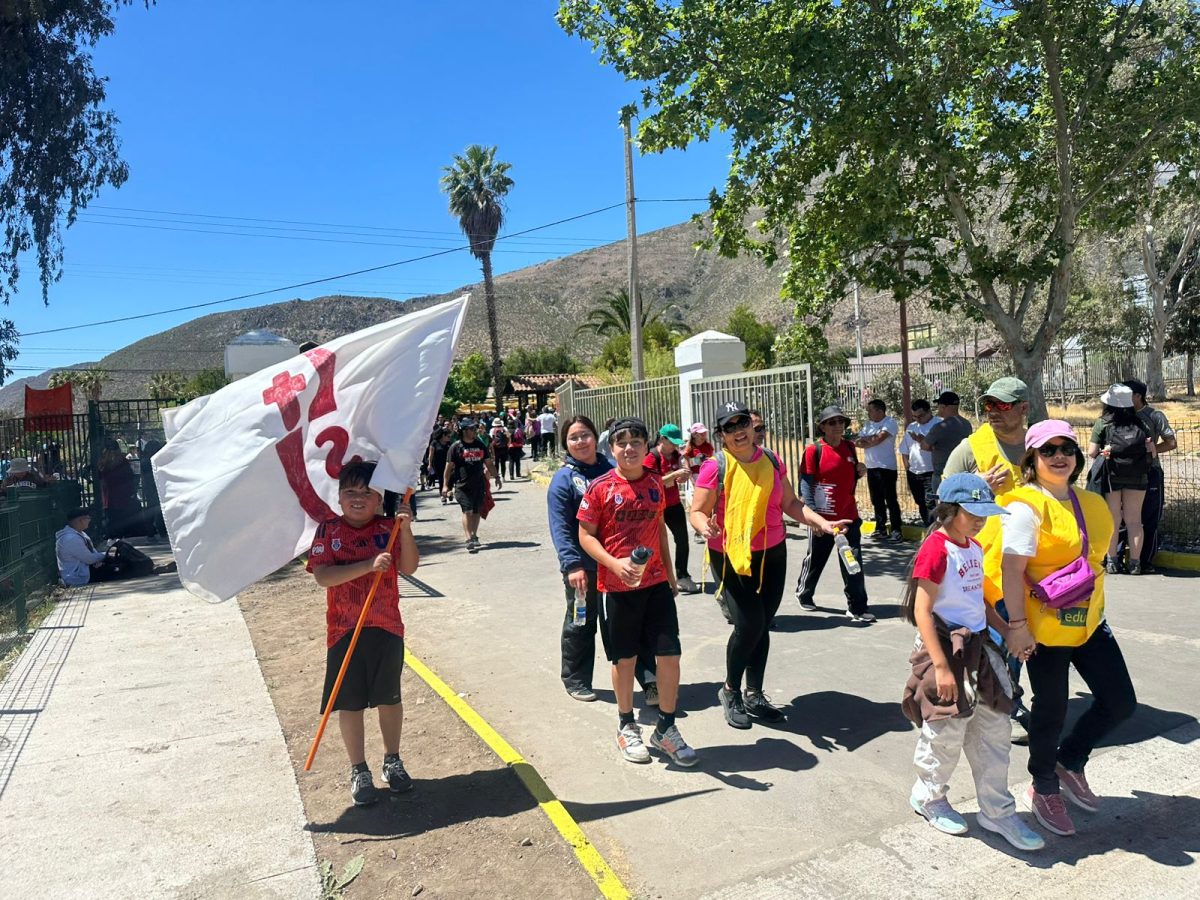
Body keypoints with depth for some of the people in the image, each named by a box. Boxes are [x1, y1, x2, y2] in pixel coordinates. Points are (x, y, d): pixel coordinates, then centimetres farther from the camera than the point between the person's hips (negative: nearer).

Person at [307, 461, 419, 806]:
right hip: (344, 631, -1)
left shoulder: (388, 528, -1)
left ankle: (392, 761, 33)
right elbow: (322, 576, -18)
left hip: (386, 627, 1)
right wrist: (368, 565, -28)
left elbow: (409, 568, -11)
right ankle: (359, 771, 25)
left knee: (389, 697, 13)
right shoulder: (328, 530, -6)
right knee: (349, 702, 8)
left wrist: (405, 530, -24)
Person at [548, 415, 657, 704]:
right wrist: (571, 564, -24)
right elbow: (560, 528, -13)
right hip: (583, 568, -3)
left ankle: (649, 680, 12)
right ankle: (576, 680, 29)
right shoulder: (564, 479, -6)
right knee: (581, 624, 12)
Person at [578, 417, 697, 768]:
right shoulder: (600, 488, -9)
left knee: (670, 654, 2)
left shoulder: (655, 483, 5)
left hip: (657, 582, 3)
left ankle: (666, 729, 21)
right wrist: (615, 564, -22)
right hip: (618, 586, -3)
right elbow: (586, 535, -7)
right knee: (624, 658, 10)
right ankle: (627, 727, 30)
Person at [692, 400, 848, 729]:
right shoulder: (715, 467, -11)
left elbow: (790, 503, 10)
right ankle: (730, 691, 14)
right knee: (749, 624, -11)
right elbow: (697, 512, -11)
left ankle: (754, 695, 27)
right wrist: (704, 525, -33)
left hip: (772, 554, 5)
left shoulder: (771, 460, 4)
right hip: (731, 556, -5)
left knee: (762, 625, 11)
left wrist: (821, 522, -3)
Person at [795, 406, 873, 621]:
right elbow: (805, 485, -13)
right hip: (823, 517, -4)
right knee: (815, 559, 13)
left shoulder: (849, 447, 7)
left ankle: (857, 608, 6)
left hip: (849, 515, 4)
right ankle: (804, 593, 36)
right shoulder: (814, 450, -11)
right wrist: (812, 515, -19)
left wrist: (860, 472, -3)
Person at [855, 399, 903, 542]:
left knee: (891, 500, -4)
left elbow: (879, 438, -19)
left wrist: (864, 440, -4)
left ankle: (896, 530, 1)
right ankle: (880, 529, 16)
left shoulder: (890, 423, -7)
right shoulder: (868, 424, 16)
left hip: (886, 467, -7)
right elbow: (858, 440, 8)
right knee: (877, 500, 9)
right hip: (871, 467, 7)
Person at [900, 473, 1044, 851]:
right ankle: (928, 797, 29)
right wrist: (941, 666, -23)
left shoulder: (974, 548, 9)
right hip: (946, 647, -8)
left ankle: (997, 812, 28)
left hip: (978, 646, 9)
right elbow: (922, 611, -20)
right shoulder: (936, 550, -18)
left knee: (994, 731, 14)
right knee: (948, 732, 5)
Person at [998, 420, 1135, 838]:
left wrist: (1096, 606, 16)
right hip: (1045, 627, -7)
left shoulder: (1089, 502, 7)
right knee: (1051, 711, 8)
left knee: (1120, 702, 10)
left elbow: (1094, 556, 18)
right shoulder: (1025, 506, -17)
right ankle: (1044, 789, 32)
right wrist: (1017, 624, -22)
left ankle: (1069, 763, 35)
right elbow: (1012, 568, -21)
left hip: (1089, 621, 7)